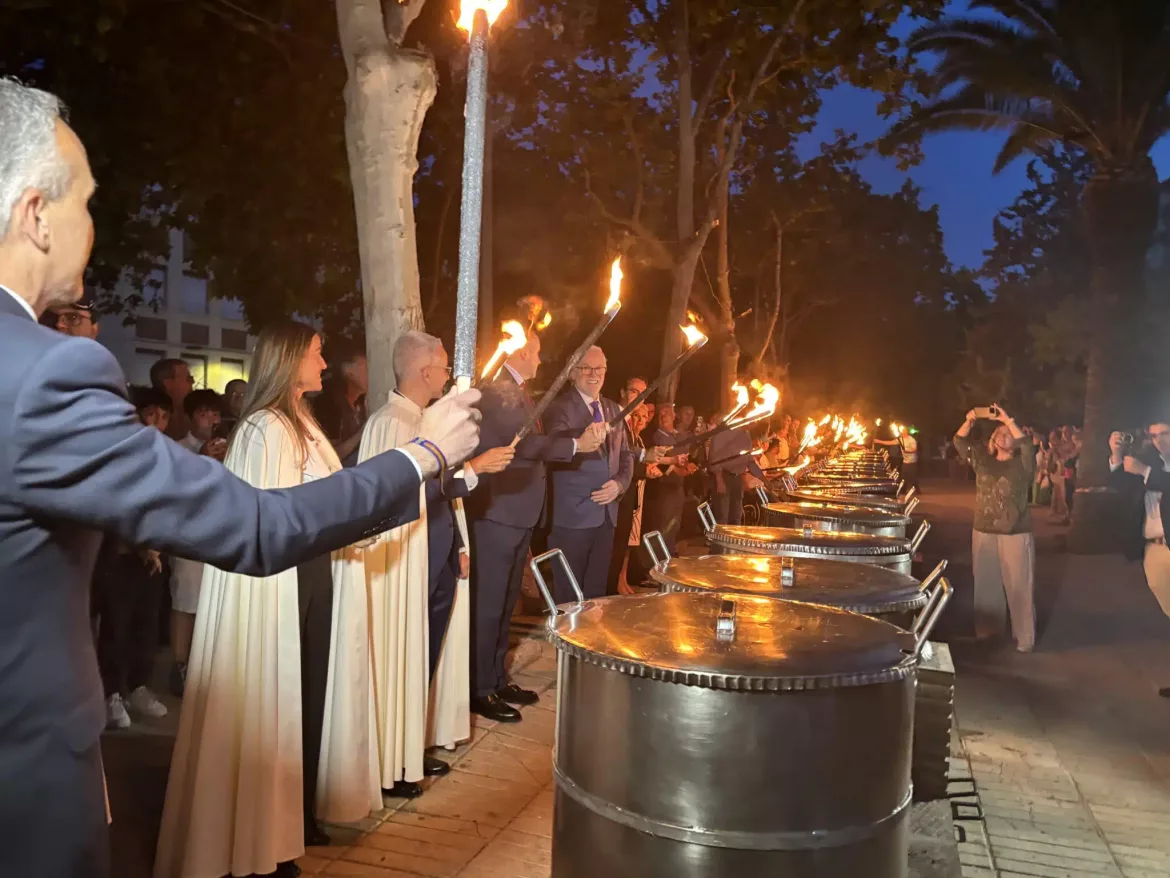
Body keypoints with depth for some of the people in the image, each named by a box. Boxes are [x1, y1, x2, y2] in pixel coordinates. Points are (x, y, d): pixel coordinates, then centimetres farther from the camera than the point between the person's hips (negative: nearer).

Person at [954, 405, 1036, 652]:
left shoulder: (1022, 464, -2)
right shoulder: (983, 459, 10)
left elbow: (1026, 444, -22)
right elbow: (960, 442, 5)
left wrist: (1007, 419, -21)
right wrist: (969, 422, -10)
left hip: (1015, 533, -4)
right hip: (983, 531, 4)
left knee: (1018, 585, -3)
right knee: (985, 583, 12)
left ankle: (1024, 637, 3)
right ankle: (987, 628, 25)